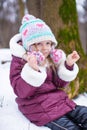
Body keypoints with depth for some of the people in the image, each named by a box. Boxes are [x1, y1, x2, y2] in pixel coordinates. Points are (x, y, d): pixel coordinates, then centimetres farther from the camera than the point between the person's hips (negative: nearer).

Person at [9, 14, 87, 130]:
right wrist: (32, 69, -33)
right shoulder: (19, 61, -8)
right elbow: (21, 91, -19)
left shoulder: (52, 58, 9)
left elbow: (60, 83, 10)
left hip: (59, 100, 7)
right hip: (40, 109, -7)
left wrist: (68, 65, -5)